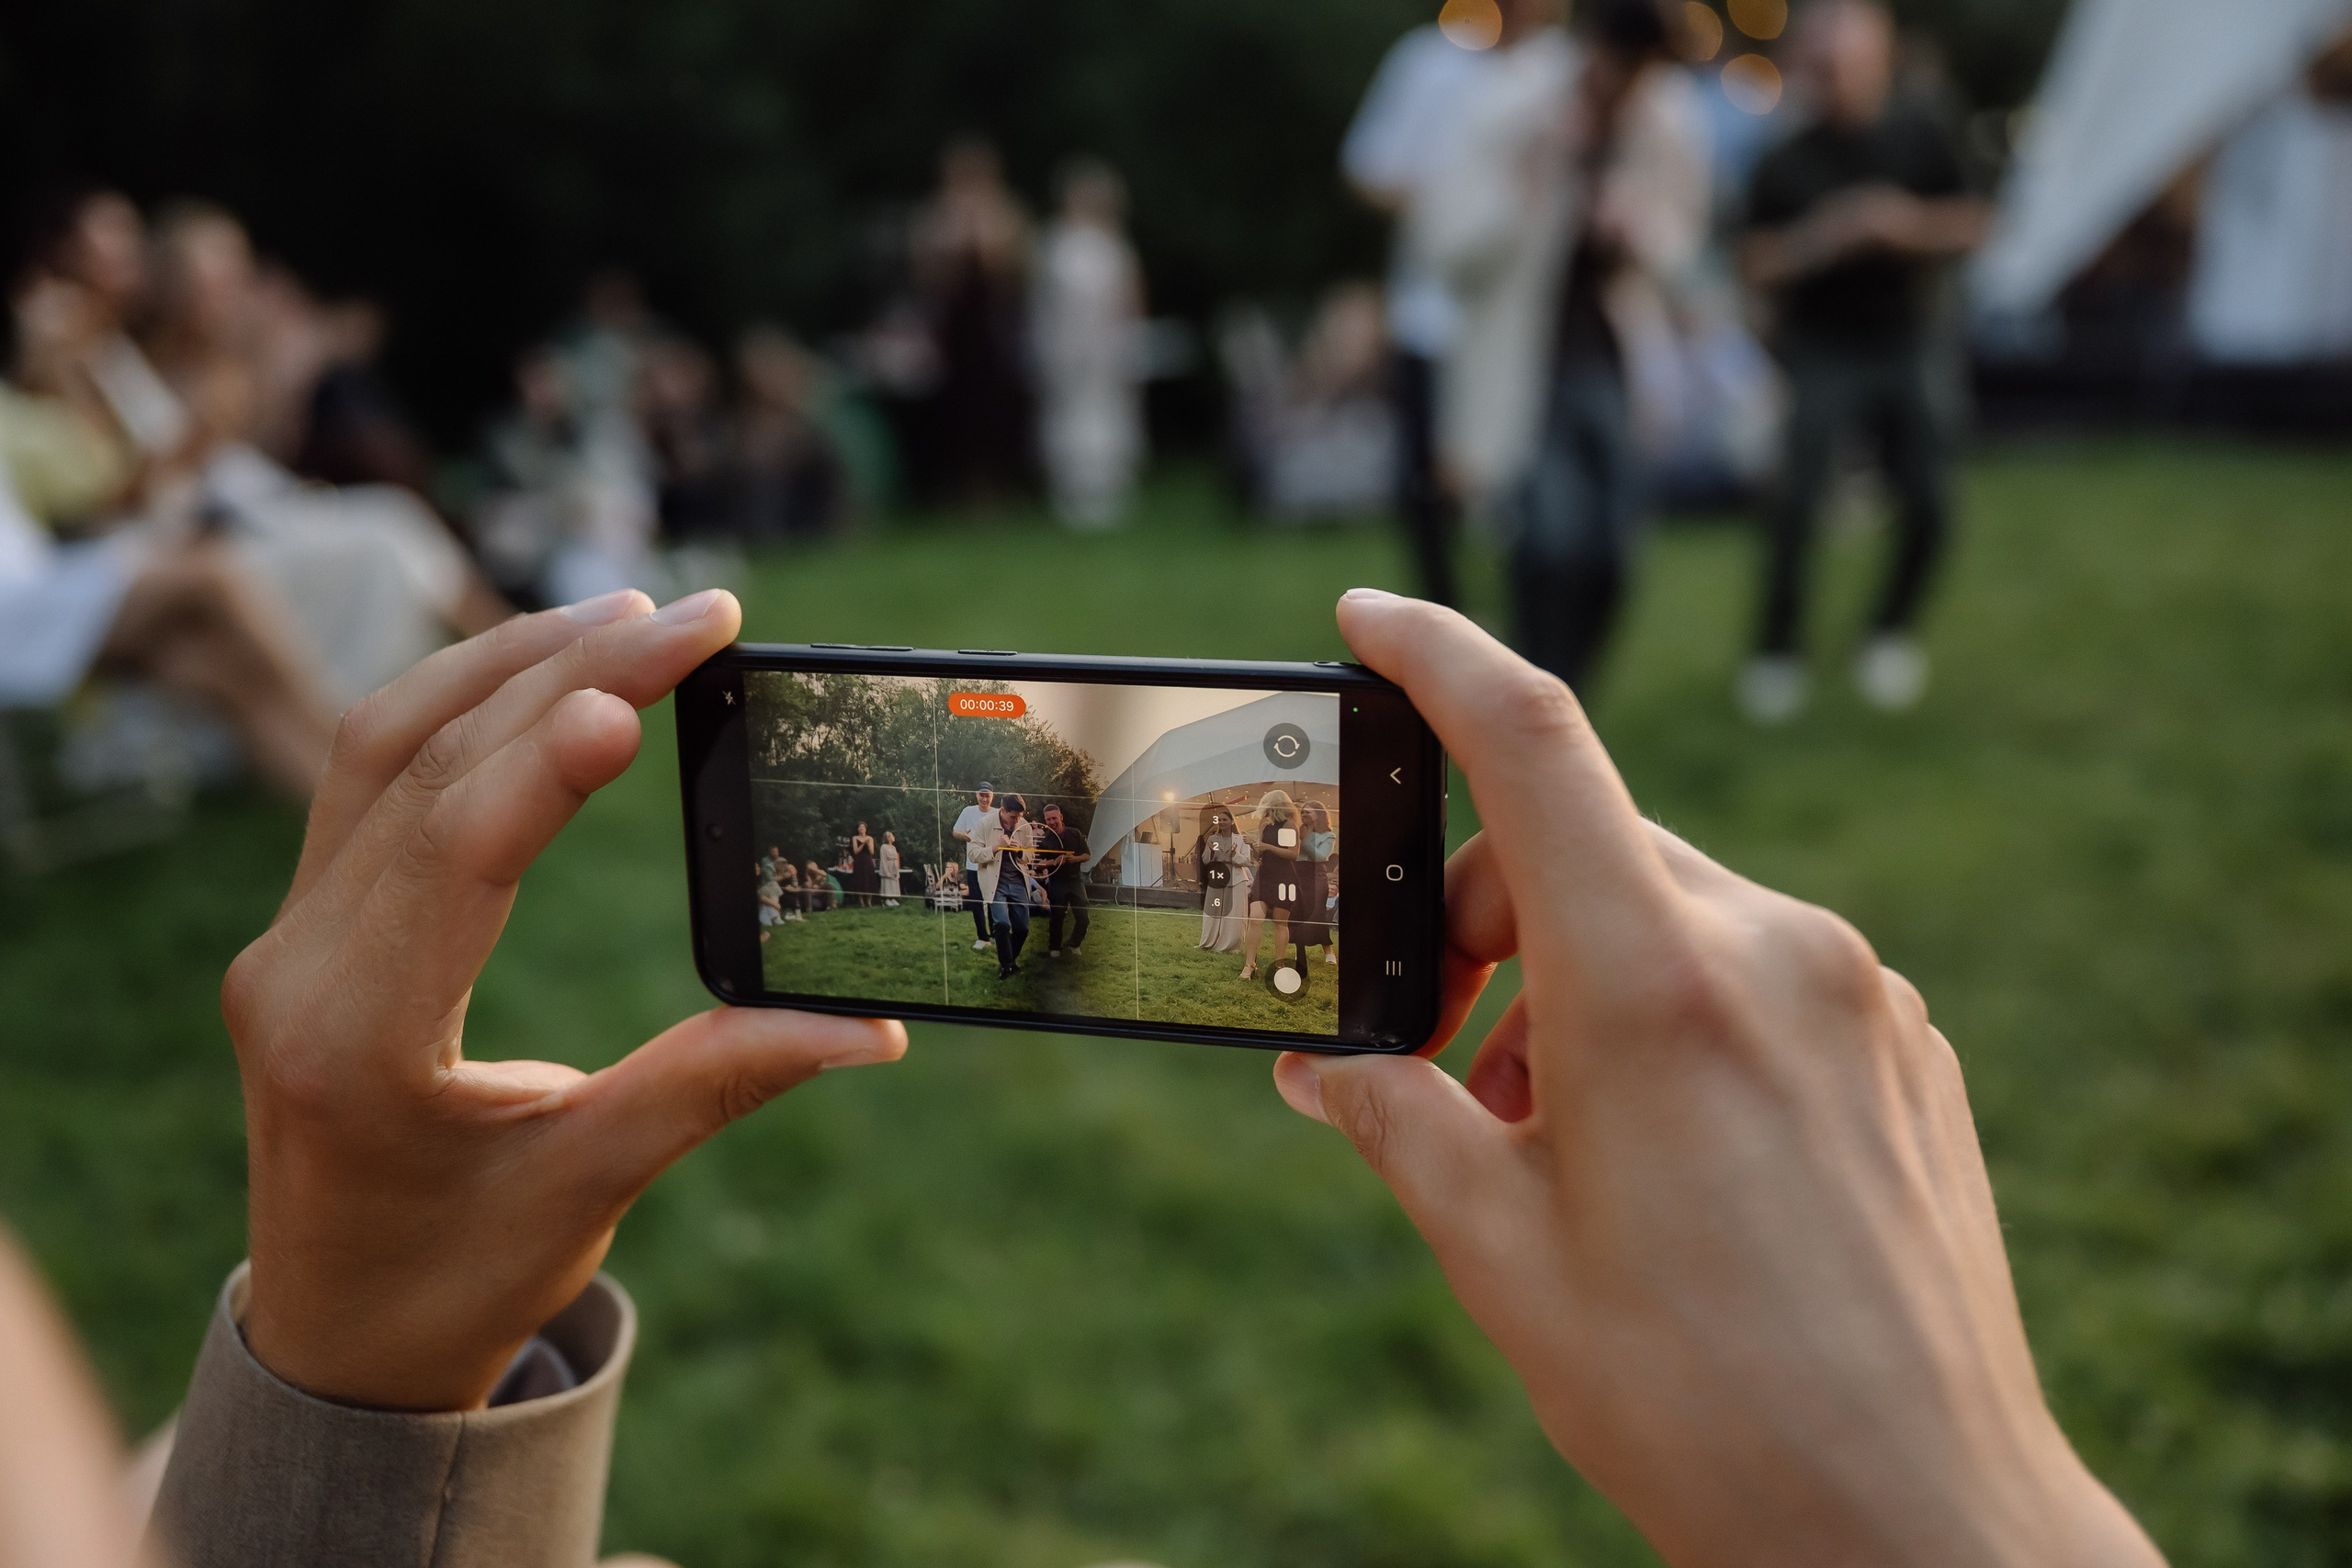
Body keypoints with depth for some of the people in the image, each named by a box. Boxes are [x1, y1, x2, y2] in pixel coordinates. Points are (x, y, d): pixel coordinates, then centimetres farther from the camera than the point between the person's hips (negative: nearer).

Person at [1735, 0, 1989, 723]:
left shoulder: (1922, 137, 0)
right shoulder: (1786, 163, -6)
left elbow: (1970, 225, 4)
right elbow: (1759, 267, -7)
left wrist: (1911, 225, -16)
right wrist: (1826, 235, -24)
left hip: (1907, 338, 2)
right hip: (1821, 347, -2)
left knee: (1928, 503, -4)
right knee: (1796, 501, -15)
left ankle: (1893, 634, 20)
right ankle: (1777, 651, 2)